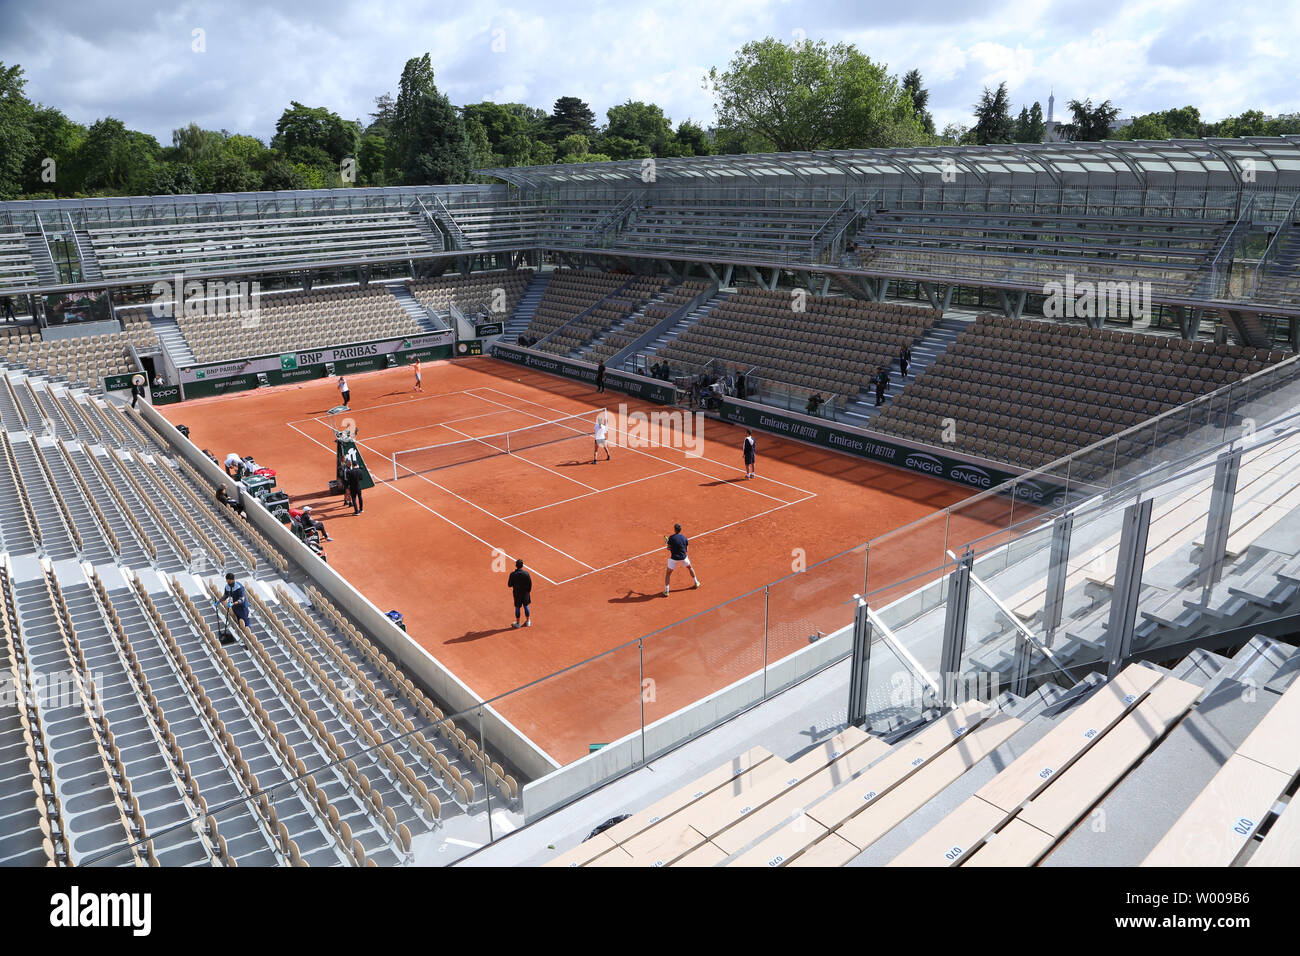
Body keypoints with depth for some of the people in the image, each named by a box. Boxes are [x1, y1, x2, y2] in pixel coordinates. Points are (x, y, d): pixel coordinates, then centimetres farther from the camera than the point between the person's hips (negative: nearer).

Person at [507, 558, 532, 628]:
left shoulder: (512, 574, -17)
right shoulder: (526, 574, -14)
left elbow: (509, 585, -9)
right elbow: (530, 584, -7)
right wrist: (528, 592, 9)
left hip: (517, 593, -1)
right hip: (525, 593, 1)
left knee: (517, 607, 11)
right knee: (526, 606, 17)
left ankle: (517, 623, 21)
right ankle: (528, 621, 28)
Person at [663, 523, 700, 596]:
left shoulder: (671, 537, -13)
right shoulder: (684, 537, -2)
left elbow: (669, 548, -8)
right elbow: (686, 549, 3)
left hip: (674, 558, -3)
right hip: (683, 557, 3)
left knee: (668, 573, 10)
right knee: (690, 567, 31)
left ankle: (666, 591, 2)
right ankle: (696, 582, 43)